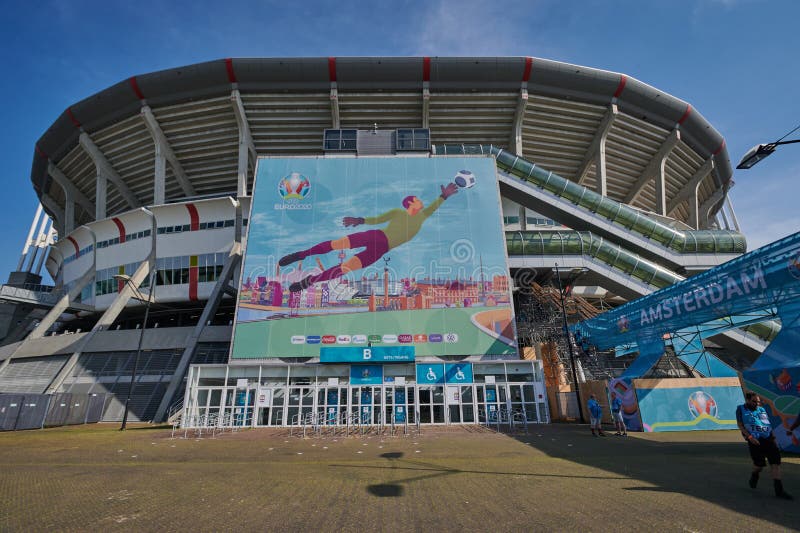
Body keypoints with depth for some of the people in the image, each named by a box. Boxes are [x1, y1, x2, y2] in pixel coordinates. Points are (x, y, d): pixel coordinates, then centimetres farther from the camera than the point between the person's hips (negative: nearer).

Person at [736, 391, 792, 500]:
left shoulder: (762, 410, 18)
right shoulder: (741, 409, 2)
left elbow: (768, 425, 24)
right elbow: (740, 425, -3)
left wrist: (773, 436, 10)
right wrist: (749, 437, -13)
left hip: (768, 439, 5)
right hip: (755, 440, -5)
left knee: (775, 461, -5)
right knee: (759, 463, -3)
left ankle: (779, 490, -2)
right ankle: (754, 476, 30)